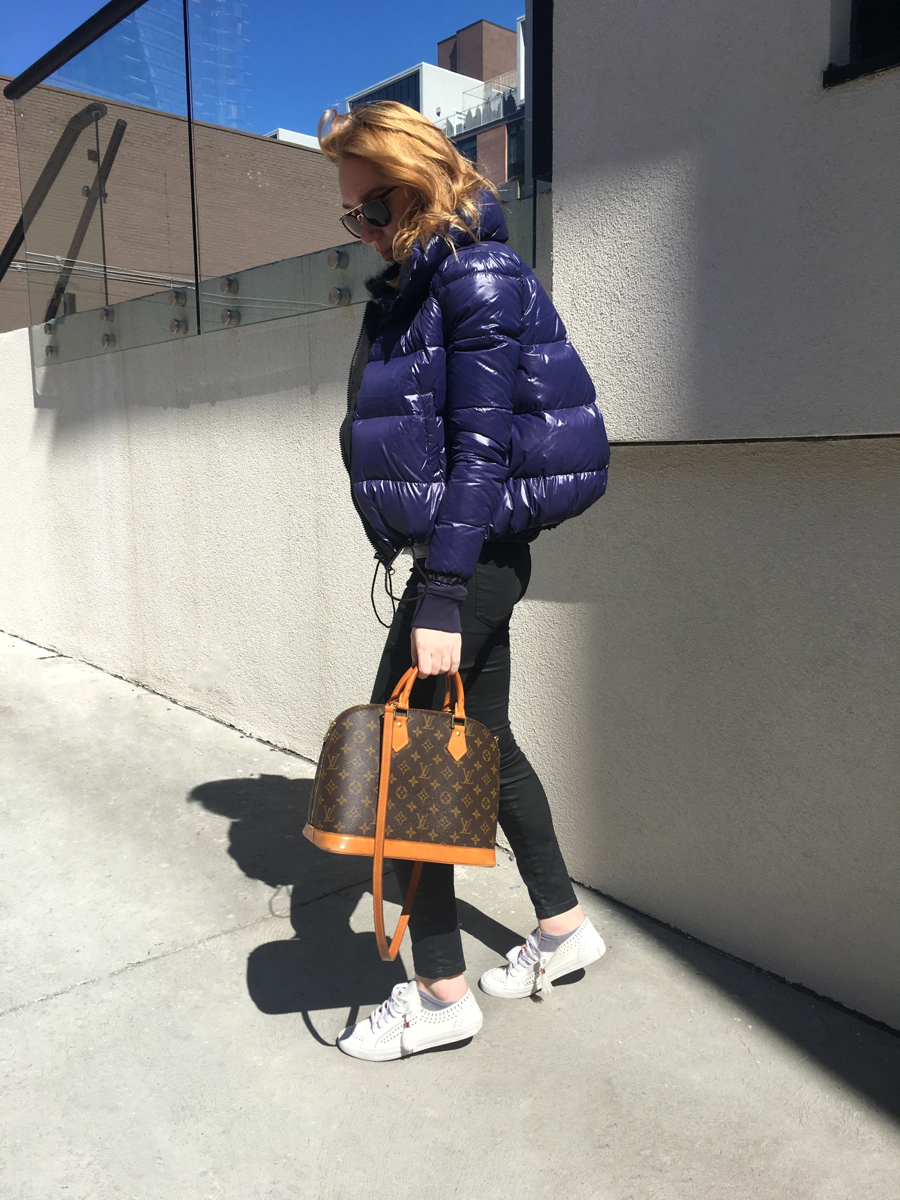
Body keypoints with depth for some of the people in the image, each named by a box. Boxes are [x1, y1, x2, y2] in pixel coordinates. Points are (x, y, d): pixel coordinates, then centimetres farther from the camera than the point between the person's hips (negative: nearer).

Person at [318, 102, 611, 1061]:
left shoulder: (478, 278, -14)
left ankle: (441, 994, 12)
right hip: (467, 557, 10)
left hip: (472, 557, -10)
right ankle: (563, 926, 35)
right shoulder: (413, 280, 12)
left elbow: (480, 452, -21)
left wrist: (441, 605, -24)